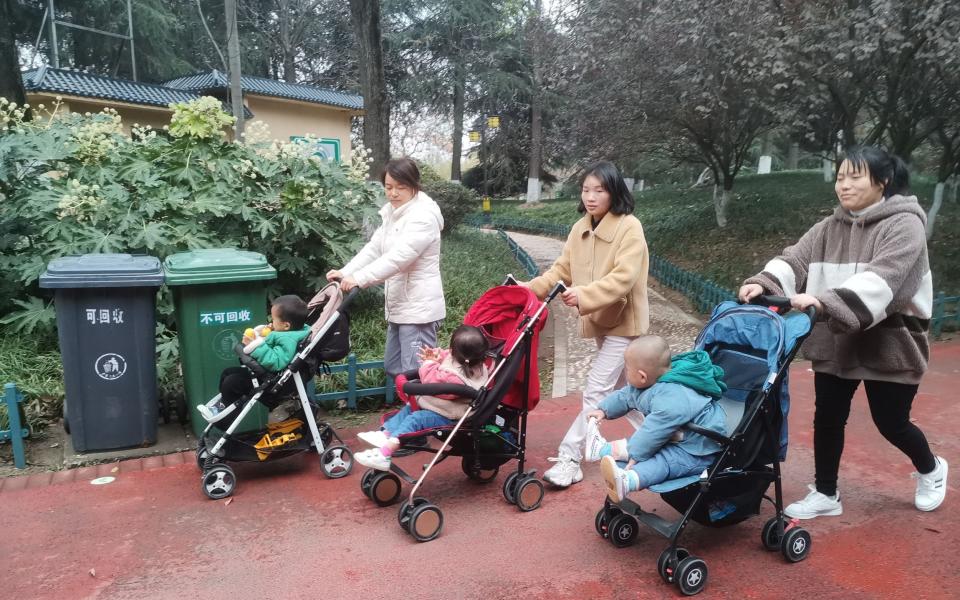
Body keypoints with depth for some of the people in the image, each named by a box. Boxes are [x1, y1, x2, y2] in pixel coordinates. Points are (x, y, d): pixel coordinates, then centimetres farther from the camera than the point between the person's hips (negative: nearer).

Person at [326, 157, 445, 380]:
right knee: (392, 368, 18)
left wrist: (359, 278, -32)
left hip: (419, 307, -10)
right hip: (400, 305, 10)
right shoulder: (392, 212, 13)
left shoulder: (423, 216, -17)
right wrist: (345, 272, -5)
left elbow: (398, 258, -27)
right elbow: (374, 248, 8)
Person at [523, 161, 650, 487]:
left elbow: (623, 278, -26)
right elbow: (562, 269, 3)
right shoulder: (581, 228, 4)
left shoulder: (629, 227, -18)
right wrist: (532, 288, -12)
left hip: (623, 321, -8)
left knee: (596, 390, -9)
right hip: (600, 320, 8)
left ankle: (569, 458, -4)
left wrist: (584, 295, -37)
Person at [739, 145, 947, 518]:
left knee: (891, 423, 9)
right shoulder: (828, 229, 7)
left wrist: (826, 302, -42)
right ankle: (825, 495, 24)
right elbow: (794, 259, -7)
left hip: (888, 344, -5)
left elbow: (881, 280, -28)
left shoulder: (904, 225, -12)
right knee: (827, 418, 7)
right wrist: (764, 284, -27)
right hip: (835, 343, 5)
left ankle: (931, 469, 42)